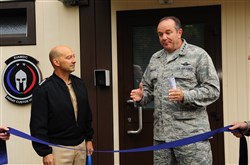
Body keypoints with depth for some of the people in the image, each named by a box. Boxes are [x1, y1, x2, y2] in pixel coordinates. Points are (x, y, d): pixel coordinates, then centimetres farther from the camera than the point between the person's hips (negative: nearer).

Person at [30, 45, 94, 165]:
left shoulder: (79, 83, 7)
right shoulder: (43, 89, -13)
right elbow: (38, 124, -14)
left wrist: (89, 138, 15)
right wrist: (45, 152, -15)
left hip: (80, 145, 6)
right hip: (58, 148, -6)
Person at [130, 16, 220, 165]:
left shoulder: (198, 55, -1)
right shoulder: (155, 59, 16)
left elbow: (213, 90, -6)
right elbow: (148, 88, 24)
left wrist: (185, 96, -20)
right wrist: (141, 96, 1)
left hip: (191, 134, -5)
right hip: (161, 135, 5)